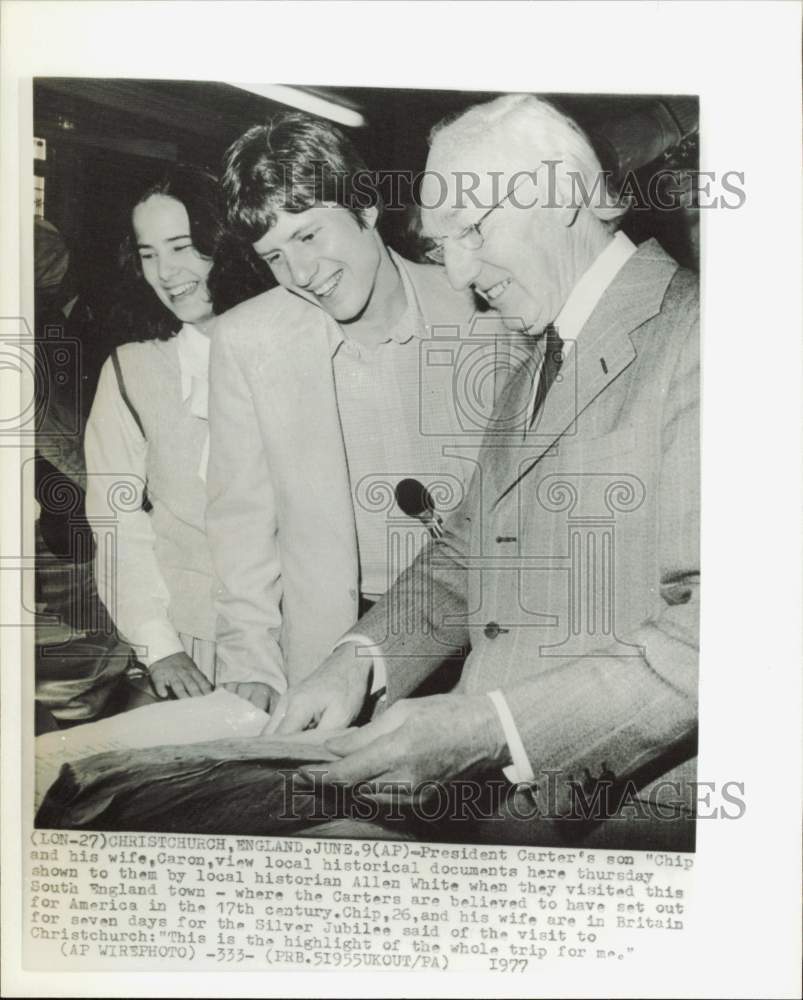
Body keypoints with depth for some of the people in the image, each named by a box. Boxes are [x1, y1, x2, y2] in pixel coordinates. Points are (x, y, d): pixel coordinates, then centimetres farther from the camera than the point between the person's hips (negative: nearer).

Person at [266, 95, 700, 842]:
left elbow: (711, 630, -21)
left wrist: (485, 727, -24)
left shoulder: (689, 334, -12)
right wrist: (363, 660, -1)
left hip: (635, 806, -6)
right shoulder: (528, 380, 17)